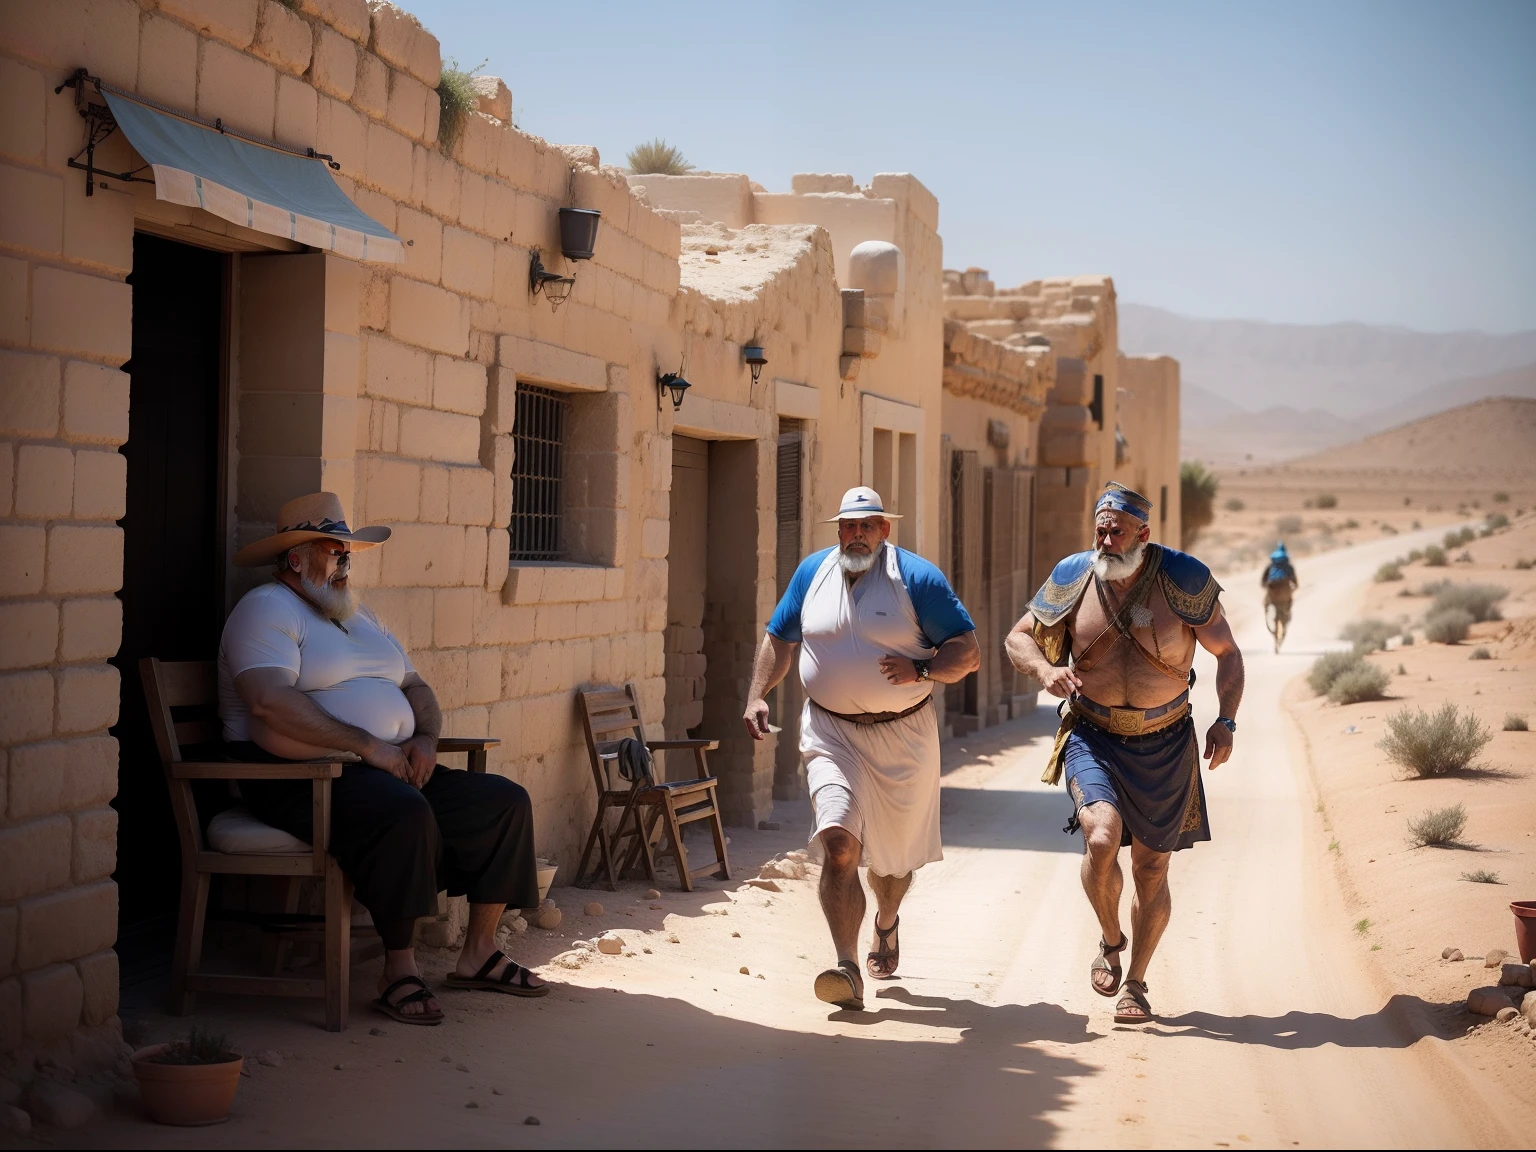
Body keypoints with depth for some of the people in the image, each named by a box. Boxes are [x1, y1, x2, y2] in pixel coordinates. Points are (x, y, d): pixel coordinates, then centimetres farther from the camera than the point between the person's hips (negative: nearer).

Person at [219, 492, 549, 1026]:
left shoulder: (358, 615, 23)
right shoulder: (267, 608, -6)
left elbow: (416, 687, 23)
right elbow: (269, 701, -23)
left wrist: (425, 739, -2)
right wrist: (368, 746, -23)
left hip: (390, 768, 9)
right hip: (297, 780, -9)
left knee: (504, 802, -2)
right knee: (403, 813, -37)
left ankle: (478, 953, 4)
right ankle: (399, 970, -25)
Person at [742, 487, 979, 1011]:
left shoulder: (917, 578, -6)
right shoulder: (813, 572, 5)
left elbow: (968, 652, -6)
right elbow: (779, 638, 17)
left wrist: (921, 669, -24)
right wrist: (757, 695, 3)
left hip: (903, 736, -1)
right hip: (831, 731, 1)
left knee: (895, 853, 14)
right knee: (839, 843, -19)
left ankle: (886, 922, 49)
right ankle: (846, 969, -22)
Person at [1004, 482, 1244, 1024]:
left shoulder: (1184, 580, -10)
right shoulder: (1074, 578, -5)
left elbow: (1227, 653, 2)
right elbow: (1019, 637, 7)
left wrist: (1226, 721, -12)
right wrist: (1044, 669, -15)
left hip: (1165, 744, 0)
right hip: (1094, 738, 0)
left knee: (1151, 868, 8)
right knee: (1101, 838, -25)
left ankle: (1135, 983, 28)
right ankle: (1111, 940, 5)